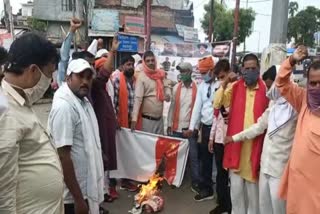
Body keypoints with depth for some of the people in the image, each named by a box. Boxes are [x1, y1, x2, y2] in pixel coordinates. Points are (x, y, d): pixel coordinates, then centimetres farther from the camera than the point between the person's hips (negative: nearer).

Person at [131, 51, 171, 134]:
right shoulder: (142, 77, -12)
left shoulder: (160, 74, 5)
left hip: (160, 119, 6)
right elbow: (137, 98, -18)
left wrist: (168, 95, -11)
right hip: (147, 119, -6)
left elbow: (166, 86, 15)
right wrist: (134, 119, -25)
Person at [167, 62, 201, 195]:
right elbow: (172, 106, 8)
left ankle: (196, 182, 15)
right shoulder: (176, 88, 5)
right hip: (177, 127, 3)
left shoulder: (197, 88, -5)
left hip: (191, 128, -3)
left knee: (193, 156, 4)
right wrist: (169, 124, 6)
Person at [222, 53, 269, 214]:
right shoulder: (235, 87, 3)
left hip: (255, 144, -1)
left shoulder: (265, 89, -2)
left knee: (253, 187, 11)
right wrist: (225, 83, -13)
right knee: (236, 187, 10)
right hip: (235, 143, 1)